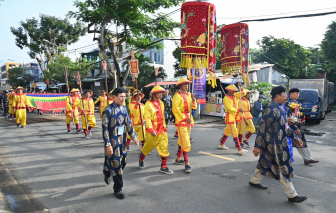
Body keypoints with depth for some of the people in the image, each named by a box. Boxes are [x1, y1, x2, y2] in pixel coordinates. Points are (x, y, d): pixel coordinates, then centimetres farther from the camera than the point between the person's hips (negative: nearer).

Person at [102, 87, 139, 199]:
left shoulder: (124, 108, 6)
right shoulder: (108, 110, -14)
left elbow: (128, 123, 13)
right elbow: (105, 128, -16)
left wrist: (133, 137, 8)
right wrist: (108, 145, -18)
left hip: (122, 141, 7)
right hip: (113, 141, -7)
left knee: (123, 161, 16)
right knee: (116, 164, 0)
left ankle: (107, 174, 45)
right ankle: (118, 189, 15)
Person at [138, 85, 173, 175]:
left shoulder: (161, 103, 9)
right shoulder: (148, 104, -11)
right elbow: (147, 118, -15)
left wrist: (164, 126, 14)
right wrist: (151, 129, -21)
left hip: (162, 129, 6)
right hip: (153, 129, -6)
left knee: (164, 148, 2)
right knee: (148, 146, 10)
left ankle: (163, 167, 10)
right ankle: (141, 158, 39)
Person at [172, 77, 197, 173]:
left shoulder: (188, 94, 10)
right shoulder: (177, 96, -12)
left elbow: (194, 107, 10)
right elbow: (175, 110, -18)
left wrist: (193, 99, -9)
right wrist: (185, 118, -19)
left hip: (188, 120, 8)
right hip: (181, 121, -8)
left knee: (182, 141, 17)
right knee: (185, 142, -10)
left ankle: (178, 159, 31)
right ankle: (186, 164, -6)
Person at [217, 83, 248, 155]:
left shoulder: (234, 95, 9)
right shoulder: (226, 98, -14)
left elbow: (242, 93, 7)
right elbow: (230, 109, -20)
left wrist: (241, 88, -10)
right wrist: (238, 109, -17)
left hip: (234, 116, 9)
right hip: (229, 117, -9)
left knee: (227, 131, 18)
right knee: (235, 133, -9)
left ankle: (221, 144, 32)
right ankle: (239, 149, -8)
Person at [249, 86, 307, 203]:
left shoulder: (282, 107, 8)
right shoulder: (270, 109, -21)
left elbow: (285, 125, 18)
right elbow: (262, 128, -21)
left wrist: (295, 138, 17)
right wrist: (257, 146, -19)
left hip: (280, 142, 9)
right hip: (273, 144, -9)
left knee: (265, 162, 21)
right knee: (283, 168, 0)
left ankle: (254, 181, 38)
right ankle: (292, 195, 12)